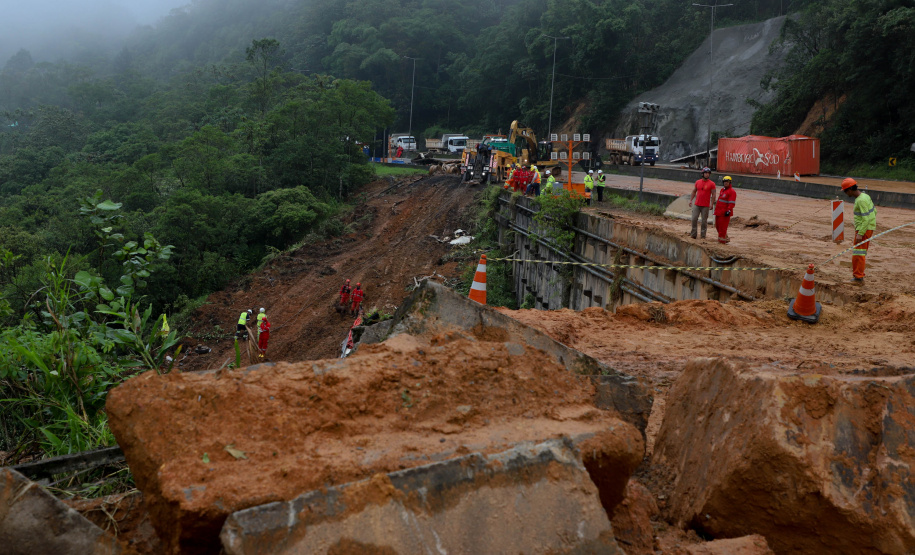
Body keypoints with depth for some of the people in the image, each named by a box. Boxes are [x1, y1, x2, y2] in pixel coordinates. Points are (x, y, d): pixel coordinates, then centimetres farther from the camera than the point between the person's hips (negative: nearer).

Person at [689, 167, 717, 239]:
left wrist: (712, 204, -10)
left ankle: (703, 236, 8)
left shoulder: (712, 184, -2)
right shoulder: (698, 182, 8)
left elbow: (713, 195, -3)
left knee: (704, 221, 1)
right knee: (694, 219, 1)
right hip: (697, 205, 3)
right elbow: (694, 192, 17)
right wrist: (691, 200, 9)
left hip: (705, 206, -3)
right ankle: (693, 234, 10)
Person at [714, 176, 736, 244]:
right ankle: (725, 238, 25)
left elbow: (731, 203, -16)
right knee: (717, 225, 14)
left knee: (722, 226, -7)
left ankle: (722, 239, 1)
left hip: (725, 212, -9)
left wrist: (728, 211, -23)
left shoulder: (732, 191, -10)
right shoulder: (722, 190, 19)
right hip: (718, 212, 9)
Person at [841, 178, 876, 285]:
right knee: (861, 253, 16)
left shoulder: (861, 200, -21)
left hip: (864, 229, -10)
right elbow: (874, 211, 18)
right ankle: (859, 275, 24)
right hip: (869, 228, 10)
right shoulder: (864, 195, 11)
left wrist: (860, 234, -25)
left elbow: (866, 218, -24)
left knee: (858, 254, -8)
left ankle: (858, 278, -5)